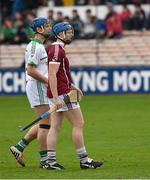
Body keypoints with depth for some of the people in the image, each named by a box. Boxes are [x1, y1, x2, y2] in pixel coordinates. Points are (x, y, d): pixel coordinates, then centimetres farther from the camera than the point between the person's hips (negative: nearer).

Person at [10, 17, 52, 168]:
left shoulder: (40, 46, 18)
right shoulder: (35, 46, -14)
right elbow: (31, 71, -22)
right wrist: (49, 82, -17)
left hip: (42, 87, 10)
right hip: (37, 87, -10)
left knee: (44, 123, 13)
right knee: (45, 123, -8)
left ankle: (19, 147, 15)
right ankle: (45, 159, -4)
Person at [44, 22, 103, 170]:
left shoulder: (58, 49, 18)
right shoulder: (57, 50, -14)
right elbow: (52, 75, -22)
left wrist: (71, 85, 24)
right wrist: (56, 97, -26)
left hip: (58, 94, 10)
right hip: (61, 94, -10)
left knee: (55, 127, 6)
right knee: (78, 124, -5)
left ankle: (51, 161, 3)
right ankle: (84, 160, -2)